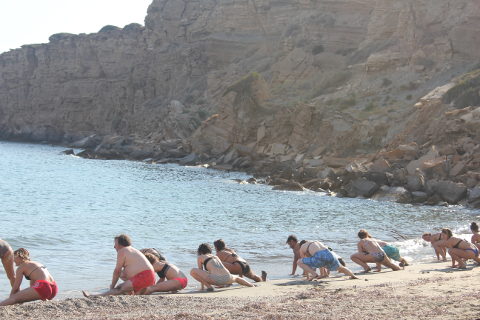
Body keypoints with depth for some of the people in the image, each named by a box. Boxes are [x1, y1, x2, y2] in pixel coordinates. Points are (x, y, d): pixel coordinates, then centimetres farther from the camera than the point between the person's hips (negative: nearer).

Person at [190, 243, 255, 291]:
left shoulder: (200, 257, 20)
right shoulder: (216, 257, 34)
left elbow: (201, 272, 26)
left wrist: (202, 287, 36)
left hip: (216, 279, -6)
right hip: (227, 279, 6)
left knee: (193, 271, 3)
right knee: (236, 278, 42)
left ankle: (209, 286, -7)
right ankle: (252, 285, 26)